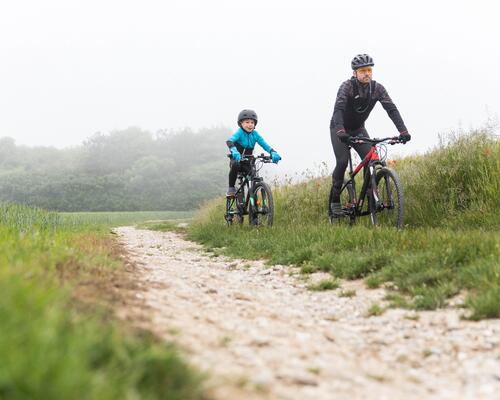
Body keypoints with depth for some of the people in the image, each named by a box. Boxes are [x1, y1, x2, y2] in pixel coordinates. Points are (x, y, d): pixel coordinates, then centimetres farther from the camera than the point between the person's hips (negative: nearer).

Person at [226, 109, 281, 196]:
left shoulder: (255, 134, -4)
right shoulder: (239, 133, -15)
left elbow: (265, 145, -14)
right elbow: (229, 141, -34)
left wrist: (273, 153, -35)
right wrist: (234, 152, -55)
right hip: (237, 160, -3)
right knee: (235, 165, -37)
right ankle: (231, 188, -17)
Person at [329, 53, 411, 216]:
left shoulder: (377, 88, -13)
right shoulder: (347, 86, -24)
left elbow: (391, 109, -20)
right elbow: (338, 109, -38)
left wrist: (403, 131, -34)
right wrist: (340, 131, -55)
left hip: (358, 129, 4)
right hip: (339, 130, -4)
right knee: (342, 162, -21)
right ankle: (335, 200, -7)